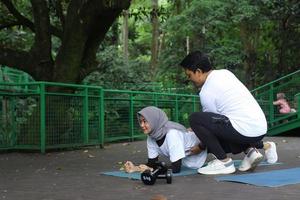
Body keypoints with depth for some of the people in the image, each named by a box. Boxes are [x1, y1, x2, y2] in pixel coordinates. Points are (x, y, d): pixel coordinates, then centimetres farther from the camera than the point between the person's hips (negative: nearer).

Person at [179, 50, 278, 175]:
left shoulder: (206, 92, -8)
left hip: (246, 131, -9)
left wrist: (200, 147, 16)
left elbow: (213, 120, 2)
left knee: (195, 119, -10)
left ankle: (223, 162, -6)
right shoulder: (225, 73, 15)